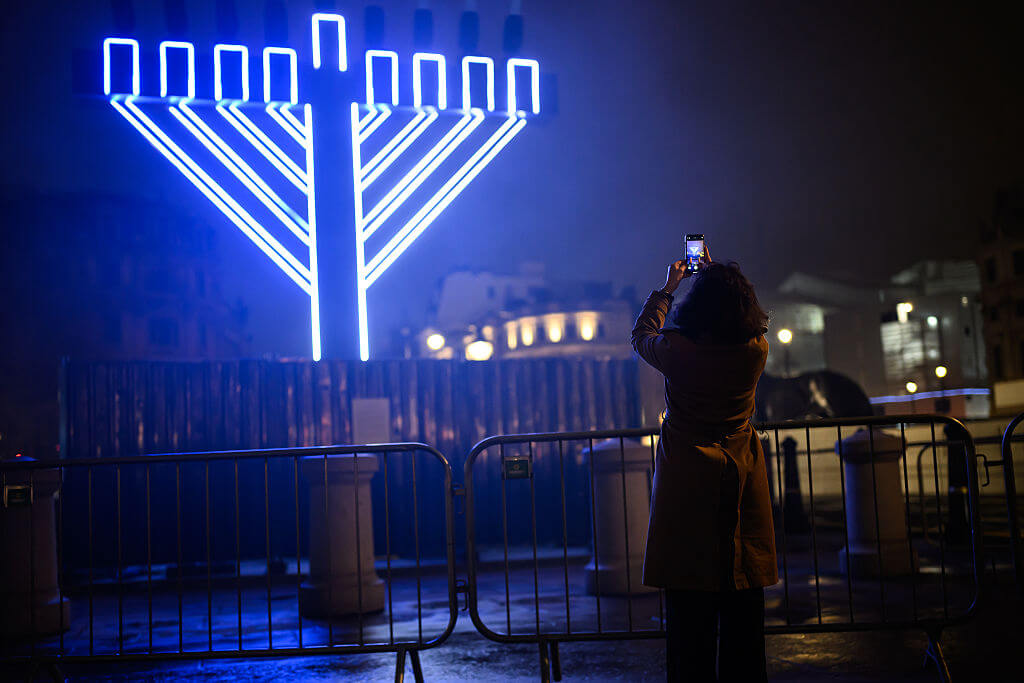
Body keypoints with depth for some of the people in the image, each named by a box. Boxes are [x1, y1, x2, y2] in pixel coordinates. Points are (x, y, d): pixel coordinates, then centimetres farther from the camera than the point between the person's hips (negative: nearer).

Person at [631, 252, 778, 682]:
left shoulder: (676, 350, -11)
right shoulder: (756, 350, -4)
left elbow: (641, 335, 13)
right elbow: (738, 326, 21)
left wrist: (667, 288, 23)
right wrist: (718, 278, 29)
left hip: (686, 482, -3)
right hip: (742, 482, 3)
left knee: (689, 608, 2)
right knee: (743, 607, 9)